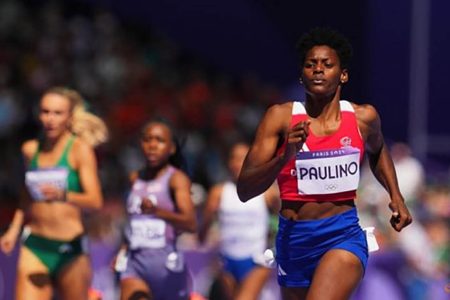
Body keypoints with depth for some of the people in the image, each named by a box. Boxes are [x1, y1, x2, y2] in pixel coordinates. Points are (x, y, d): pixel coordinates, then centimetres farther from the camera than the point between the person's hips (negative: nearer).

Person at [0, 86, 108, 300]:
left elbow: (95, 201, -15)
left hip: (69, 247, -3)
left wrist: (63, 195, -32)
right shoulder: (30, 150, 9)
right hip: (34, 245, 3)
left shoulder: (79, 149, -4)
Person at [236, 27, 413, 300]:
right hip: (294, 237, 2)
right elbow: (244, 190, -12)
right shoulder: (281, 117, -6)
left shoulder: (363, 118, 0)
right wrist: (285, 157, -27)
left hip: (344, 235, -2)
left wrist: (396, 197, 15)